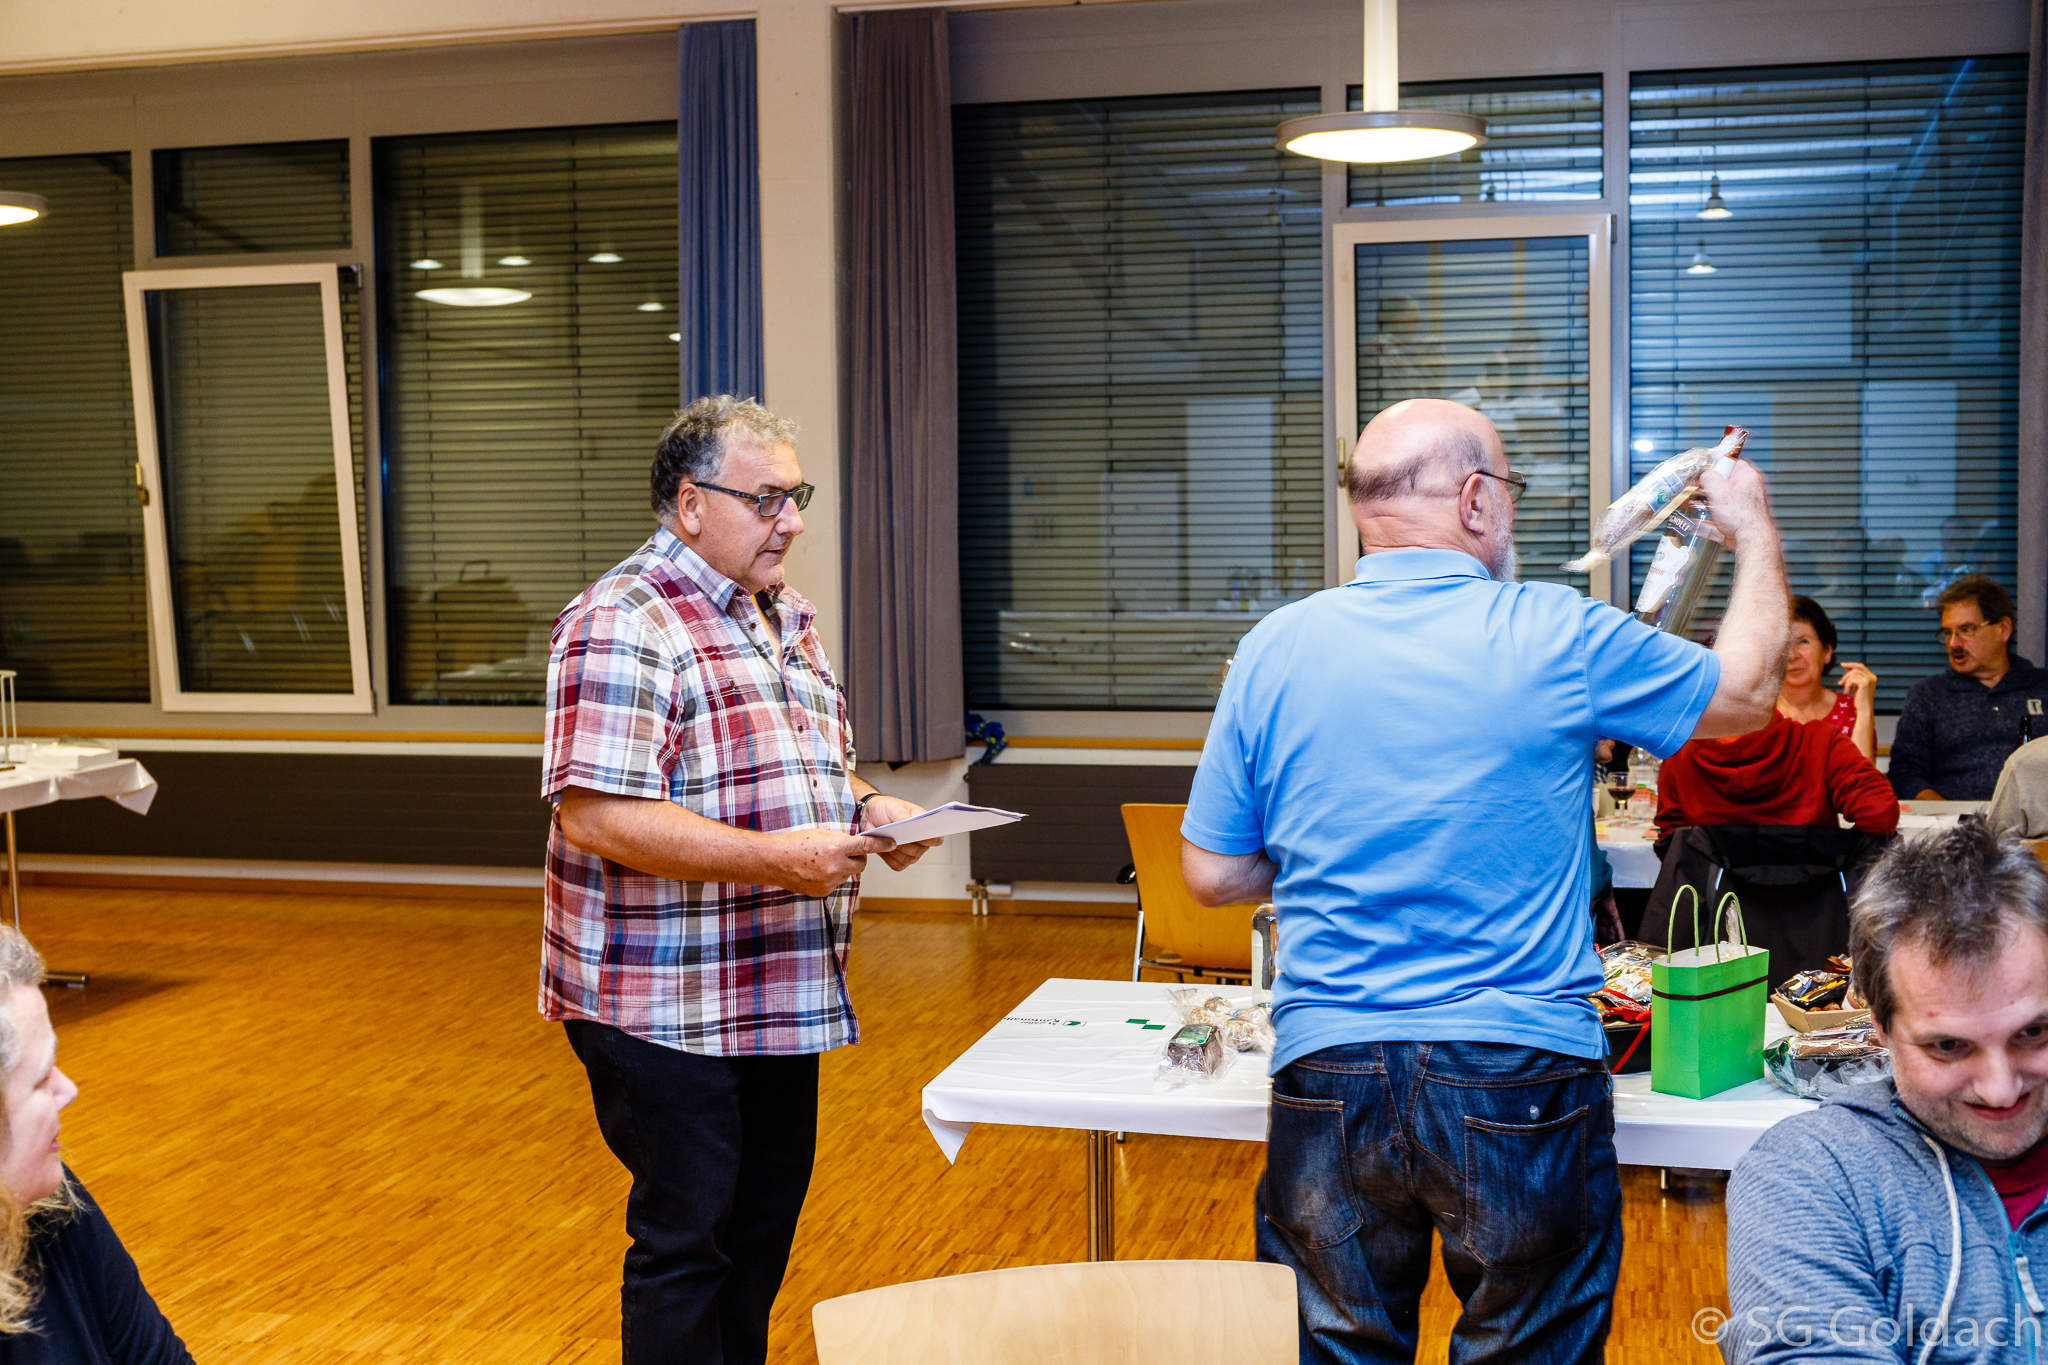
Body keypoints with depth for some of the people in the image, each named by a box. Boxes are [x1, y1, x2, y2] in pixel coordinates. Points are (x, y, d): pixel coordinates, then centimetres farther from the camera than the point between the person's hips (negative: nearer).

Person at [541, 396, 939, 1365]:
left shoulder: (783, 619, 13)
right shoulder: (623, 628, -17)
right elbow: (596, 816, -25)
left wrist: (866, 810, 2)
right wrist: (777, 859, -28)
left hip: (781, 996, 9)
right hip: (667, 1014, -9)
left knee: (764, 1227, 19)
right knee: (685, 1244, 3)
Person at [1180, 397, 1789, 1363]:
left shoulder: (1273, 651, -1)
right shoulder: (1559, 640, -7)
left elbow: (1211, 876, 4)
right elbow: (1748, 693, 12)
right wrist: (1754, 530, 26)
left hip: (1326, 1080, 2)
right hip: (1521, 1087, -2)